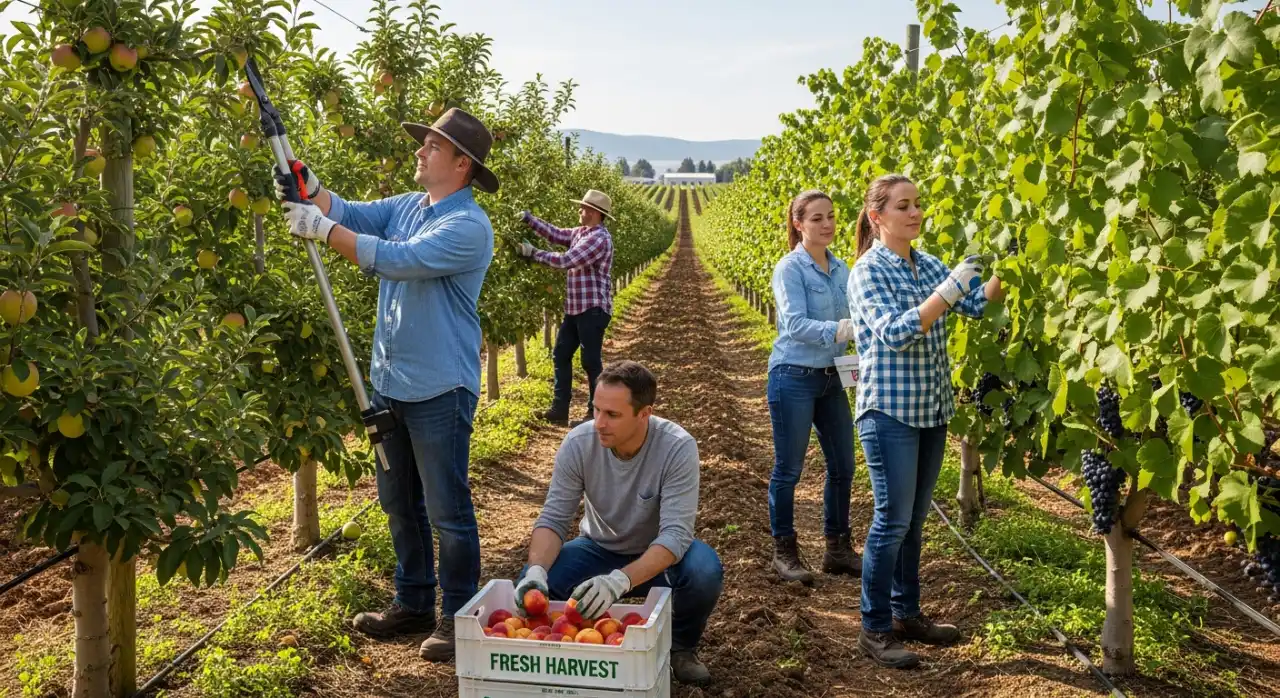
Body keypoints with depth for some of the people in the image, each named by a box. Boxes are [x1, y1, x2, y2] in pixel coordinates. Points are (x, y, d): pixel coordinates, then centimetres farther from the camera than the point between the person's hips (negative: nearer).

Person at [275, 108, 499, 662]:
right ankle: (413, 605, 31)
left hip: (439, 389, -9)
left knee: (447, 510, 0)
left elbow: (397, 260, -26)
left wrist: (323, 230, -24)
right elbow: (350, 213, 3)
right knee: (399, 502, 18)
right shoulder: (405, 207, 11)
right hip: (390, 382, 9)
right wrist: (309, 189, -16)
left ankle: (457, 618, 13)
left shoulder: (468, 226, -17)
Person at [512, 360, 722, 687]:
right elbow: (553, 519, -18)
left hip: (659, 556, -2)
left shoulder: (678, 448, -29)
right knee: (532, 587, -25)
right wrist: (536, 570, -40)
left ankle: (681, 646, -1)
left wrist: (619, 580, -51)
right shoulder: (578, 443, -22)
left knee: (705, 572, -34)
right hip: (599, 550, 2)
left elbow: (676, 534, -35)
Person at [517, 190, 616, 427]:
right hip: (576, 308, 10)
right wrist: (528, 218, 4)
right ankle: (560, 409, 18)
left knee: (591, 362, -3)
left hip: (593, 309, -10)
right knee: (561, 355, 12)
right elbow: (556, 234, 14)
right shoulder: (580, 232, 12)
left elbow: (566, 260, -21)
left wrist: (534, 253, -13)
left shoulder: (599, 238, -18)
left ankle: (596, 414, 7)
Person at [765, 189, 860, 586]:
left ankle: (838, 549, 26)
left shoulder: (840, 268, 8)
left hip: (831, 379, 7)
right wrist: (840, 330, -36)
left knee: (842, 466, 12)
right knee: (788, 470, 4)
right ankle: (784, 552, 18)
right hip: (794, 378, -7)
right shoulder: (790, 269, -12)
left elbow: (849, 319, 9)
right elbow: (796, 324, -23)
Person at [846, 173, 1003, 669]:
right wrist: (947, 292, -30)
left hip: (932, 409, 7)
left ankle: (906, 613, 28)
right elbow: (893, 333, -23)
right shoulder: (867, 270, -11)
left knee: (915, 518, 15)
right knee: (892, 520, -3)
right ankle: (875, 630, 8)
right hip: (890, 411, -7)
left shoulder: (928, 264, 9)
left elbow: (978, 302, 1)